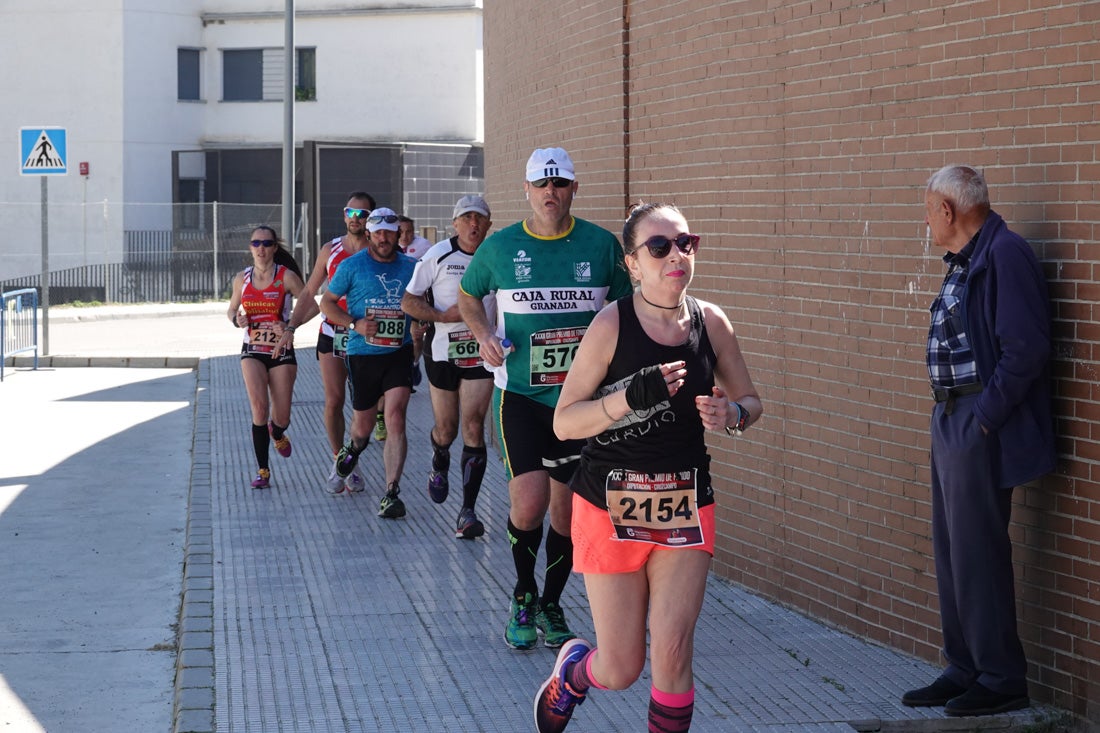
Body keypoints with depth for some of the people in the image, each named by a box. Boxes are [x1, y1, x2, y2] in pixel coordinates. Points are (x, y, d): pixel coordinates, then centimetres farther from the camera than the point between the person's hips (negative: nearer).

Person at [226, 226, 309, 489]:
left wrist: (291, 327, -23)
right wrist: (237, 319, -4)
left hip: (281, 351, -2)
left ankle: (277, 433, 40)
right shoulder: (242, 279, 5)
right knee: (259, 407, -17)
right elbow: (232, 310, 19)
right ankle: (263, 470, -7)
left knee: (281, 417, 0)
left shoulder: (286, 276, -6)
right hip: (252, 351, 2)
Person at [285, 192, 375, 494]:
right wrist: (292, 326, 2)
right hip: (331, 335, 2)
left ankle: (353, 464, 13)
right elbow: (310, 293, 11)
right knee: (333, 402, -2)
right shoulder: (330, 250, 6)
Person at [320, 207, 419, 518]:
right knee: (362, 427, 12)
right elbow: (327, 302, 4)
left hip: (399, 354, 0)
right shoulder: (352, 266, -1)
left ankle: (392, 493, -15)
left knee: (396, 420, -16)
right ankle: (353, 449, 50)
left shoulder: (411, 267, 4)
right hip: (362, 354, 0)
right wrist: (354, 323, -11)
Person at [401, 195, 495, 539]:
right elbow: (408, 301, -1)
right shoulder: (439, 255, -4)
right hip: (443, 352, 0)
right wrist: (442, 316, -16)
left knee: (473, 424, -11)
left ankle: (468, 511, -7)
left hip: (481, 352, 0)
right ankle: (439, 464, 47)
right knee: (446, 429, 9)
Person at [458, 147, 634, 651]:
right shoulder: (499, 246, 0)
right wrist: (484, 336, -2)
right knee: (529, 505, -14)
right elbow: (468, 297, 17)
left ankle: (551, 604, 28)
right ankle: (523, 594, 12)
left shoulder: (601, 245, 0)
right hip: (519, 393, -1)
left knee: (567, 510, 8)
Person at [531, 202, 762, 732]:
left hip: (686, 507, 3)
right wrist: (630, 397, -27)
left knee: (673, 653, -8)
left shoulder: (710, 322, -1)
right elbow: (564, 422, -12)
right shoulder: (612, 325, -12)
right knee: (620, 670, 4)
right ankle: (570, 670, 40)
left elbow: (750, 401, 13)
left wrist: (731, 415, -11)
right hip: (611, 507, -3)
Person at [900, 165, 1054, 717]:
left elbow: (1025, 349, -22)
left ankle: (1001, 680, 3)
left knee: (977, 553, -6)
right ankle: (964, 671, 23)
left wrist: (985, 416, -19)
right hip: (952, 421, 10)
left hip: (980, 427, -10)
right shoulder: (963, 262, 15)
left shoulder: (1004, 254, -15)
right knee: (951, 551, 14)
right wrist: (949, 414, 11)